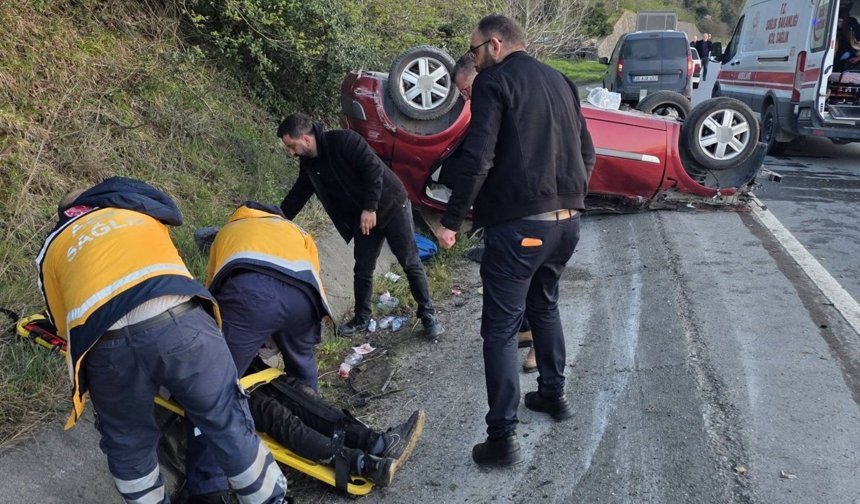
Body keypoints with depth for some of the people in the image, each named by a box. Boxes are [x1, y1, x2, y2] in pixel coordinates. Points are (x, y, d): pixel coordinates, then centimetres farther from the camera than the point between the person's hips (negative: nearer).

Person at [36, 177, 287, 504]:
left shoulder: (52, 250, 31)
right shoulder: (141, 208, 35)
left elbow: (65, 327, 29)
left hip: (109, 345, 0)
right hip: (181, 322, 0)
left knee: (128, 449, 25)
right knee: (229, 426, 17)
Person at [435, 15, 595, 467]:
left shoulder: (493, 81, -6)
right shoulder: (560, 81, 17)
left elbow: (478, 158, -16)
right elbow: (587, 154, 18)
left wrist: (451, 220, -10)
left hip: (518, 223, -8)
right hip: (566, 220, 8)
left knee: (500, 329, -1)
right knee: (544, 306, 26)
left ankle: (502, 439, 2)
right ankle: (553, 394, 38)